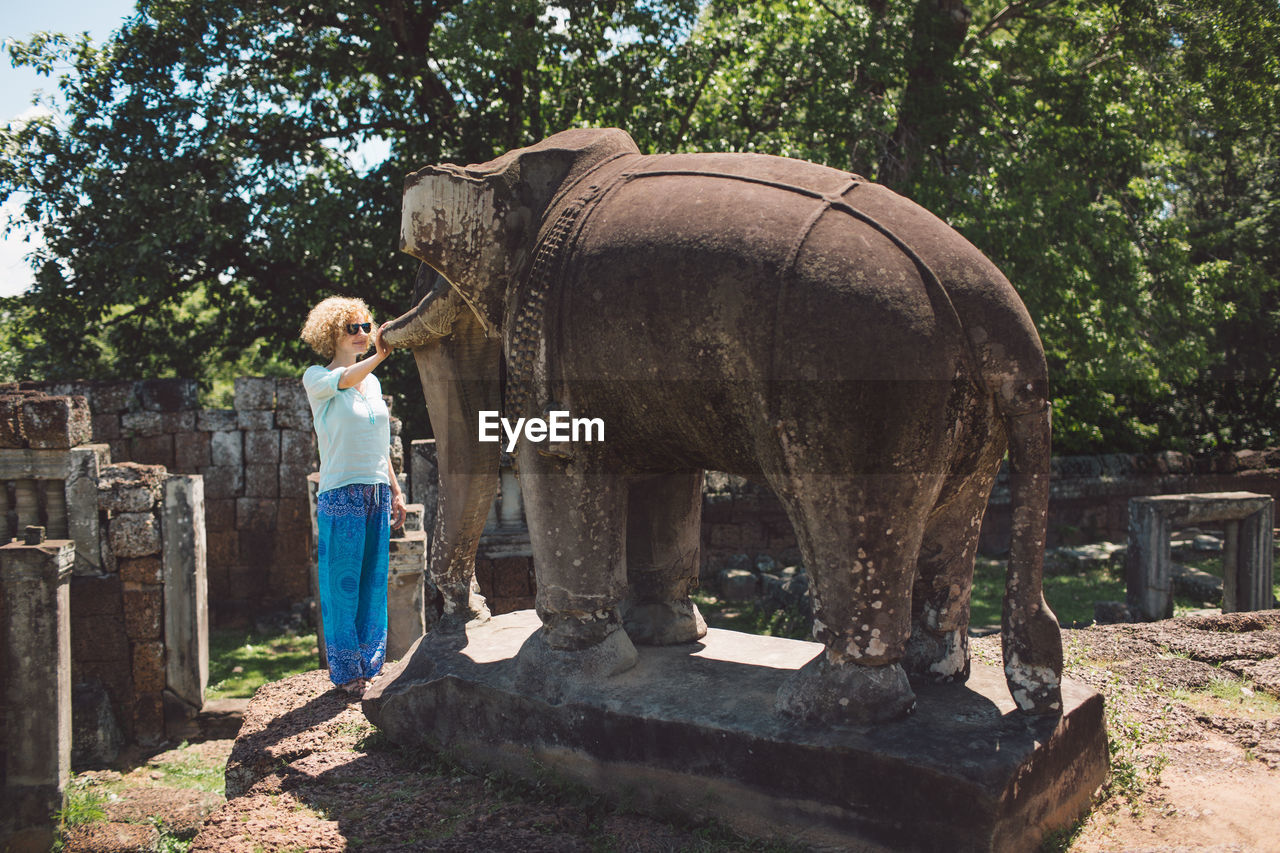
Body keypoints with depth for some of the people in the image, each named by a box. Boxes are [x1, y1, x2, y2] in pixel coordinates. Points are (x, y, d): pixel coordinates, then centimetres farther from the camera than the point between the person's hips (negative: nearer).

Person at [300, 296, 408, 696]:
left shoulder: (373, 382, 15)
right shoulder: (316, 378, -3)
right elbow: (343, 380, -28)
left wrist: (395, 490, 16)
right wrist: (378, 356, -45)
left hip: (378, 493, 6)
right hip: (341, 494, -6)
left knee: (374, 583, 10)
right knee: (342, 584, -1)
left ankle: (369, 667, 22)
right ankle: (346, 673, 11)